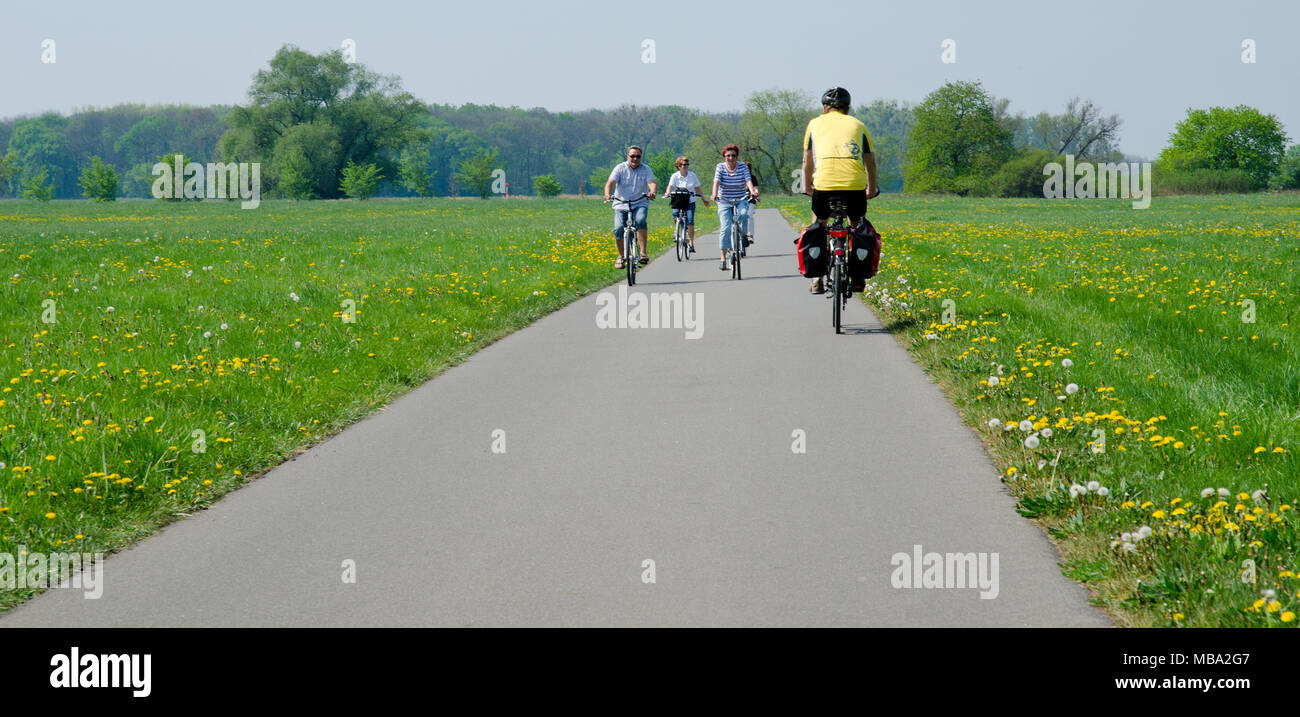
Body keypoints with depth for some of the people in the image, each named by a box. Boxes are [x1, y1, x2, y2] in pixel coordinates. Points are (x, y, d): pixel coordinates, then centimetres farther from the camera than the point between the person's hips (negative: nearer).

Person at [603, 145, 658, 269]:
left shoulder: (646, 169, 3)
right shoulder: (620, 168, 0)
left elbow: (652, 183, -12)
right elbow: (610, 182, -12)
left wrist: (653, 192, -37)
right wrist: (607, 194, -34)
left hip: (640, 204, 0)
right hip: (621, 204, 0)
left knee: (640, 220, -31)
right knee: (618, 228, -18)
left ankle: (643, 253, -31)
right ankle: (621, 256, 6)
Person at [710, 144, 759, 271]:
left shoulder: (743, 167, -2)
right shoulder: (720, 167, -3)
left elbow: (748, 180, -15)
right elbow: (716, 181, -17)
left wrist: (752, 191, -36)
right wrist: (714, 194, -36)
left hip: (741, 200, 1)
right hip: (724, 202, -1)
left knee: (743, 214, -32)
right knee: (726, 228, -16)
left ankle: (740, 237, -4)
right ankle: (723, 259, -15)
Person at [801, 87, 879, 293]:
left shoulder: (815, 124, 21)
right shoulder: (858, 125, 21)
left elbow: (807, 161, 33)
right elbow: (870, 161, 31)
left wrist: (807, 186, 49)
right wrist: (872, 188, 47)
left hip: (824, 184, 0)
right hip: (855, 184, 0)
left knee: (818, 224, 26)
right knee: (857, 225, 27)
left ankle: (817, 279, 20)